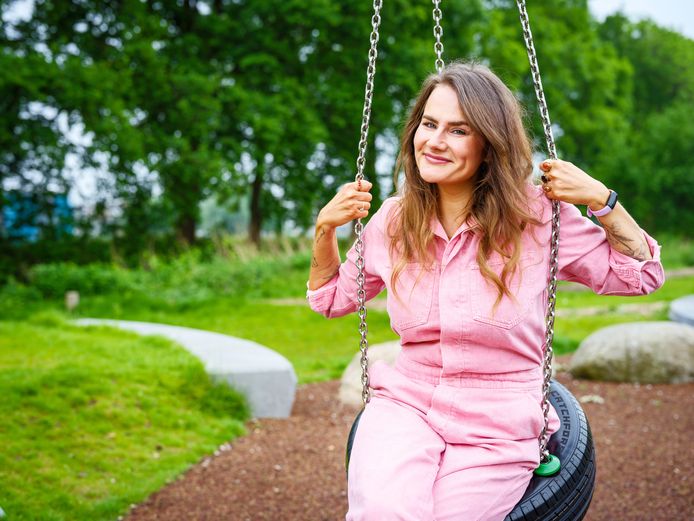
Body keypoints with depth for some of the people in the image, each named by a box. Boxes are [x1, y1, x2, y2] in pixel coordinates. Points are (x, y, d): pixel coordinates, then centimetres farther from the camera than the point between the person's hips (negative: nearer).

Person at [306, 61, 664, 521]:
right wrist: (325, 228, 2)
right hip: (407, 402, 1)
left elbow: (641, 275, 5)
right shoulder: (393, 220, 4)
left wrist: (602, 199, -10)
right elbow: (331, 298, 19)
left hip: (500, 424, -1)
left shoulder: (537, 214, -4)